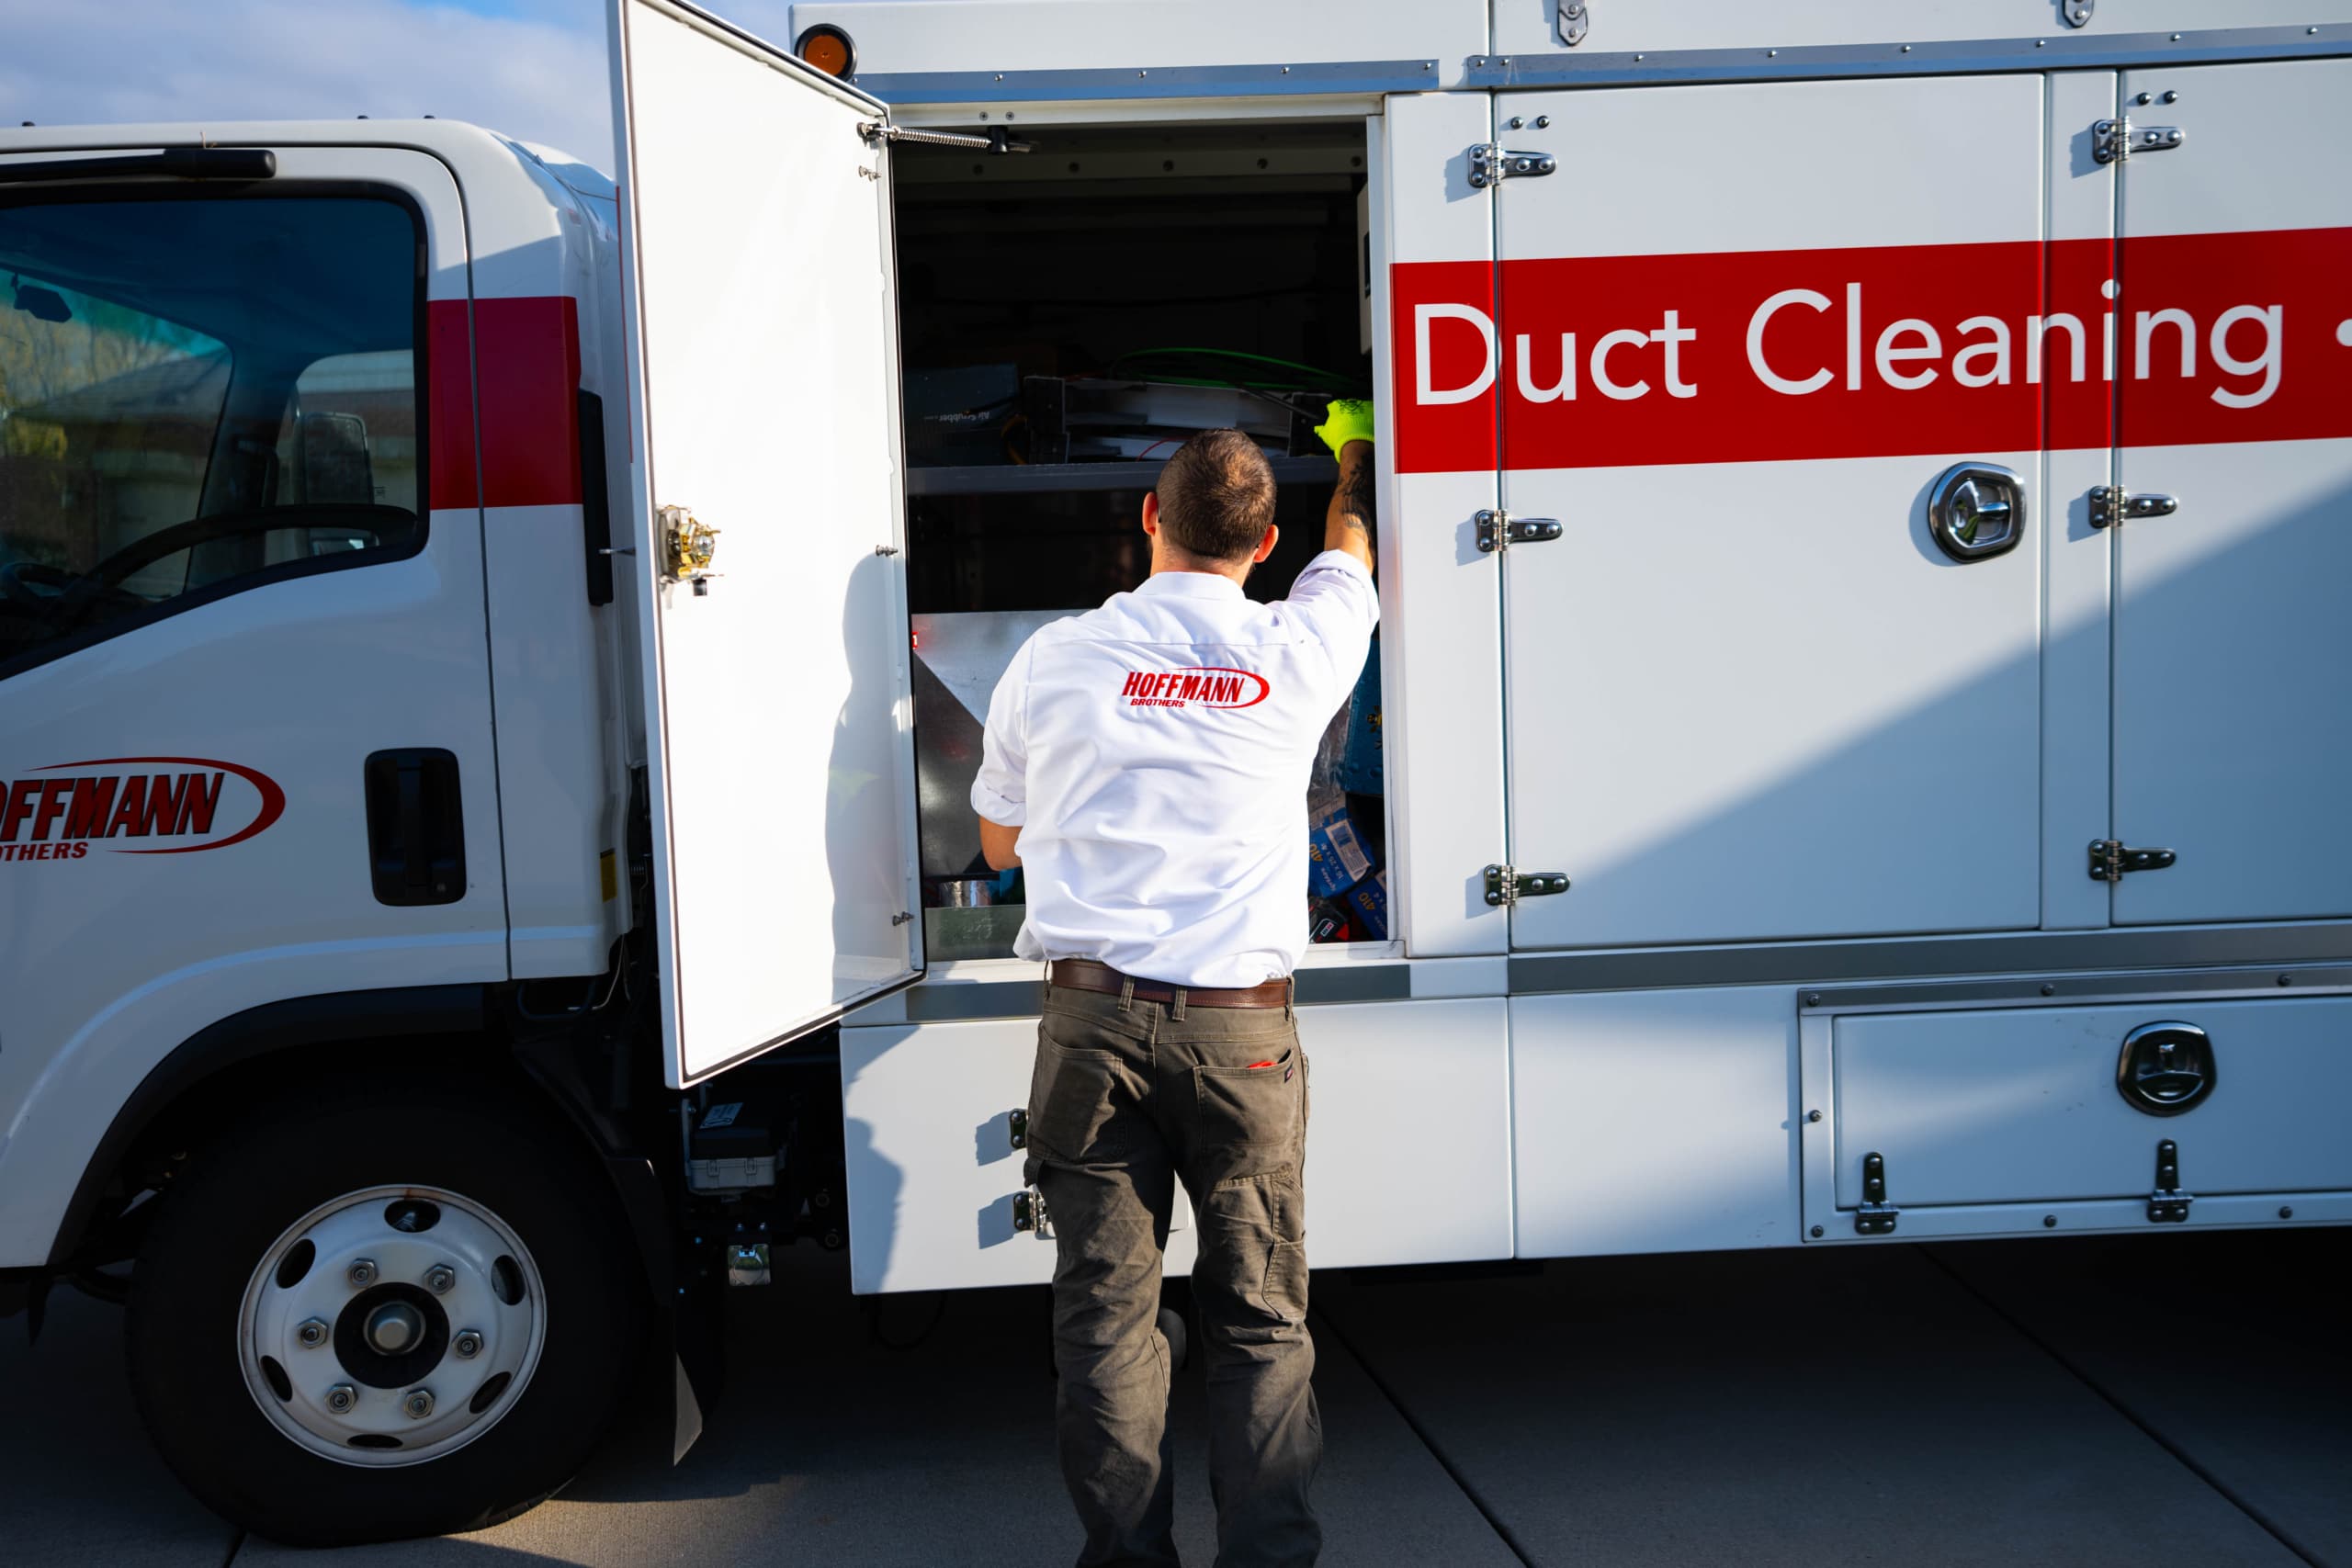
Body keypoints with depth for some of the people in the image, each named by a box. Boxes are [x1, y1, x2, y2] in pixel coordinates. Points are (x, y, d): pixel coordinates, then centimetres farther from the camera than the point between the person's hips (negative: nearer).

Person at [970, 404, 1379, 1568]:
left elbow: (999, 840, 18)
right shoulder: (1297, 651, 3)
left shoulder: (1054, 658, 3)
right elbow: (1350, 547, 28)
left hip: (1093, 1020, 0)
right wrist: (1355, 445, 48)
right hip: (1241, 1027, 0)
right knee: (1259, 1319, 8)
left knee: (1106, 1309, 6)